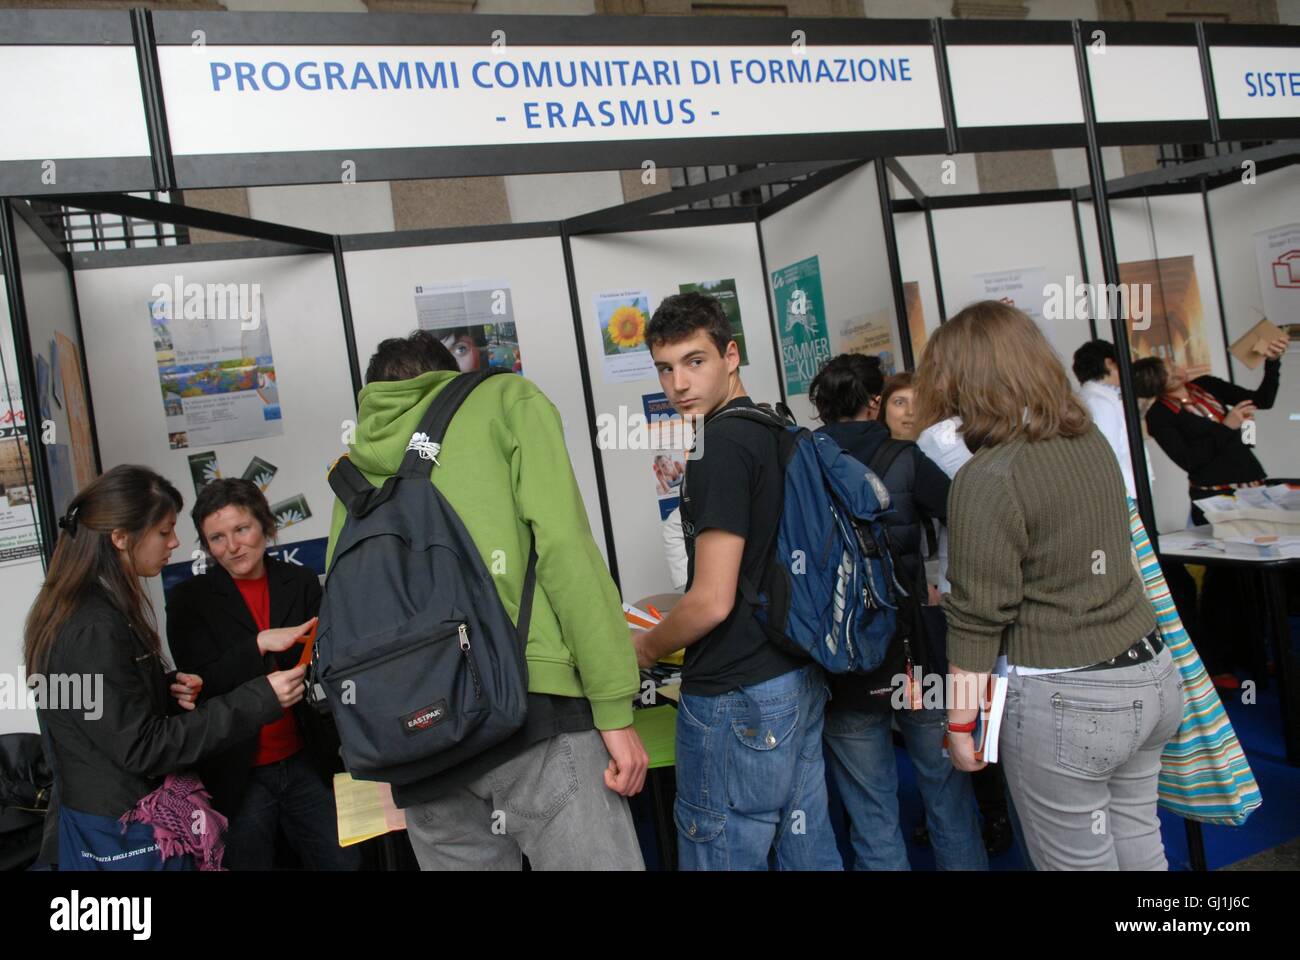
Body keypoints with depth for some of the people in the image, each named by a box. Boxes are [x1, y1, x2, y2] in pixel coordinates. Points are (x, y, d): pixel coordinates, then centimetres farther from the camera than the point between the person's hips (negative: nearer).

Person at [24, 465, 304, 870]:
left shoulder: (96, 607, 5)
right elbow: (142, 748, -25)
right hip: (124, 837, -9)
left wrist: (167, 688, -2)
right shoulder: (92, 631, -25)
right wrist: (258, 700, -27)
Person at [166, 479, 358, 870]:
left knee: (344, 861, 8)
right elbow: (202, 686, -12)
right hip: (236, 774, -2)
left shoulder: (301, 582, 2)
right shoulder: (189, 599, -4)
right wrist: (260, 643, -24)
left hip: (307, 764, 2)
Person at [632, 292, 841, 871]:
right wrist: (669, 612, 23)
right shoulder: (778, 431, 10)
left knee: (723, 858, 4)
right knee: (808, 850, 18)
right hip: (799, 679, 10)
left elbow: (712, 602, -21)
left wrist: (647, 648, -3)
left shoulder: (721, 446, -18)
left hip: (737, 698, -9)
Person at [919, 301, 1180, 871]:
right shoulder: (1091, 440, 4)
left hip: (1064, 701, -7)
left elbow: (978, 618, -16)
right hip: (1152, 675, 7)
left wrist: (960, 724, -6)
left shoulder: (987, 479, -19)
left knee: (1078, 862, 10)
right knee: (1141, 851, 19)